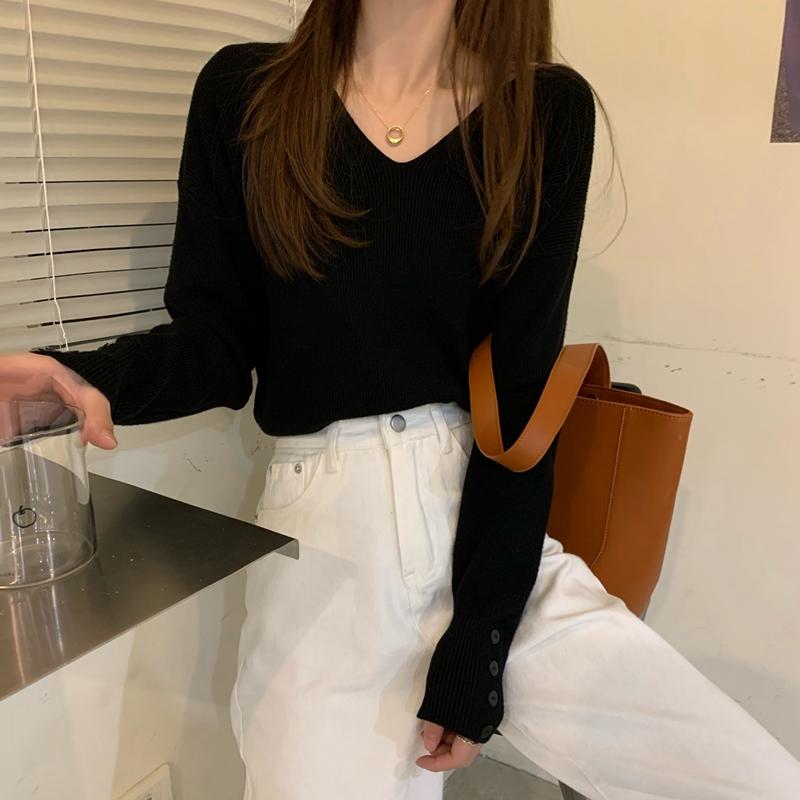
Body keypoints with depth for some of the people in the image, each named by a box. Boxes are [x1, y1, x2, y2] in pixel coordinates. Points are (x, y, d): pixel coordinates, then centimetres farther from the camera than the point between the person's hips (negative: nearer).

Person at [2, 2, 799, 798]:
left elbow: (522, 391, -7)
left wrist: (478, 639, -9)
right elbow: (214, 342, 2)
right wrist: (97, 378, -20)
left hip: (500, 536, 1)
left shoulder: (547, 110, 0)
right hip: (322, 539, 0)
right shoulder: (243, 91, 2)